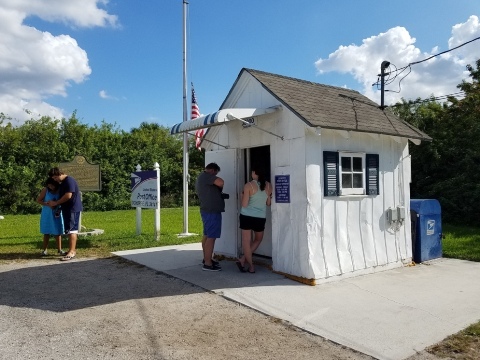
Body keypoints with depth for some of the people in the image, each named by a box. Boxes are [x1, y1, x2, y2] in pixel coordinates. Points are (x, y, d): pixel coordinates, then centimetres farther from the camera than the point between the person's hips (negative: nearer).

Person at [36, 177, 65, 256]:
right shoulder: (45, 190, -6)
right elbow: (38, 200, -2)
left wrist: (60, 208, -13)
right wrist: (47, 204, -17)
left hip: (57, 214, 1)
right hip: (47, 215, -1)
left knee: (58, 232, 6)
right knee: (46, 233, 6)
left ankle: (59, 250, 15)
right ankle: (44, 250, 17)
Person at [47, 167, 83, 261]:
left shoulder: (69, 180, -15)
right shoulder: (63, 182, 18)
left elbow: (68, 196, -22)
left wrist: (56, 203, -13)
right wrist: (55, 203, 9)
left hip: (73, 209, -10)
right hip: (67, 209, 10)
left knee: (72, 230, -11)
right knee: (72, 230, 12)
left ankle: (72, 252, -12)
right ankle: (72, 249, 18)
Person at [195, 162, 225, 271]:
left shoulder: (199, 178, 19)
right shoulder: (206, 175, -11)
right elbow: (221, 182, -26)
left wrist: (218, 194, 16)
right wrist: (220, 188, -4)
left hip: (206, 210, 11)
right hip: (212, 211, -11)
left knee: (206, 235, 16)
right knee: (211, 237, -9)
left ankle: (206, 258, 26)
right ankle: (208, 264, -8)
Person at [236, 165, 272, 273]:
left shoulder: (248, 185, -10)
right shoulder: (268, 185, 1)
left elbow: (244, 204, -11)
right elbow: (269, 203, 8)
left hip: (246, 216, -3)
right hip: (261, 217, 3)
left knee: (246, 241, 5)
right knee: (258, 239, 22)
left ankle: (251, 266, 7)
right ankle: (243, 260, 14)